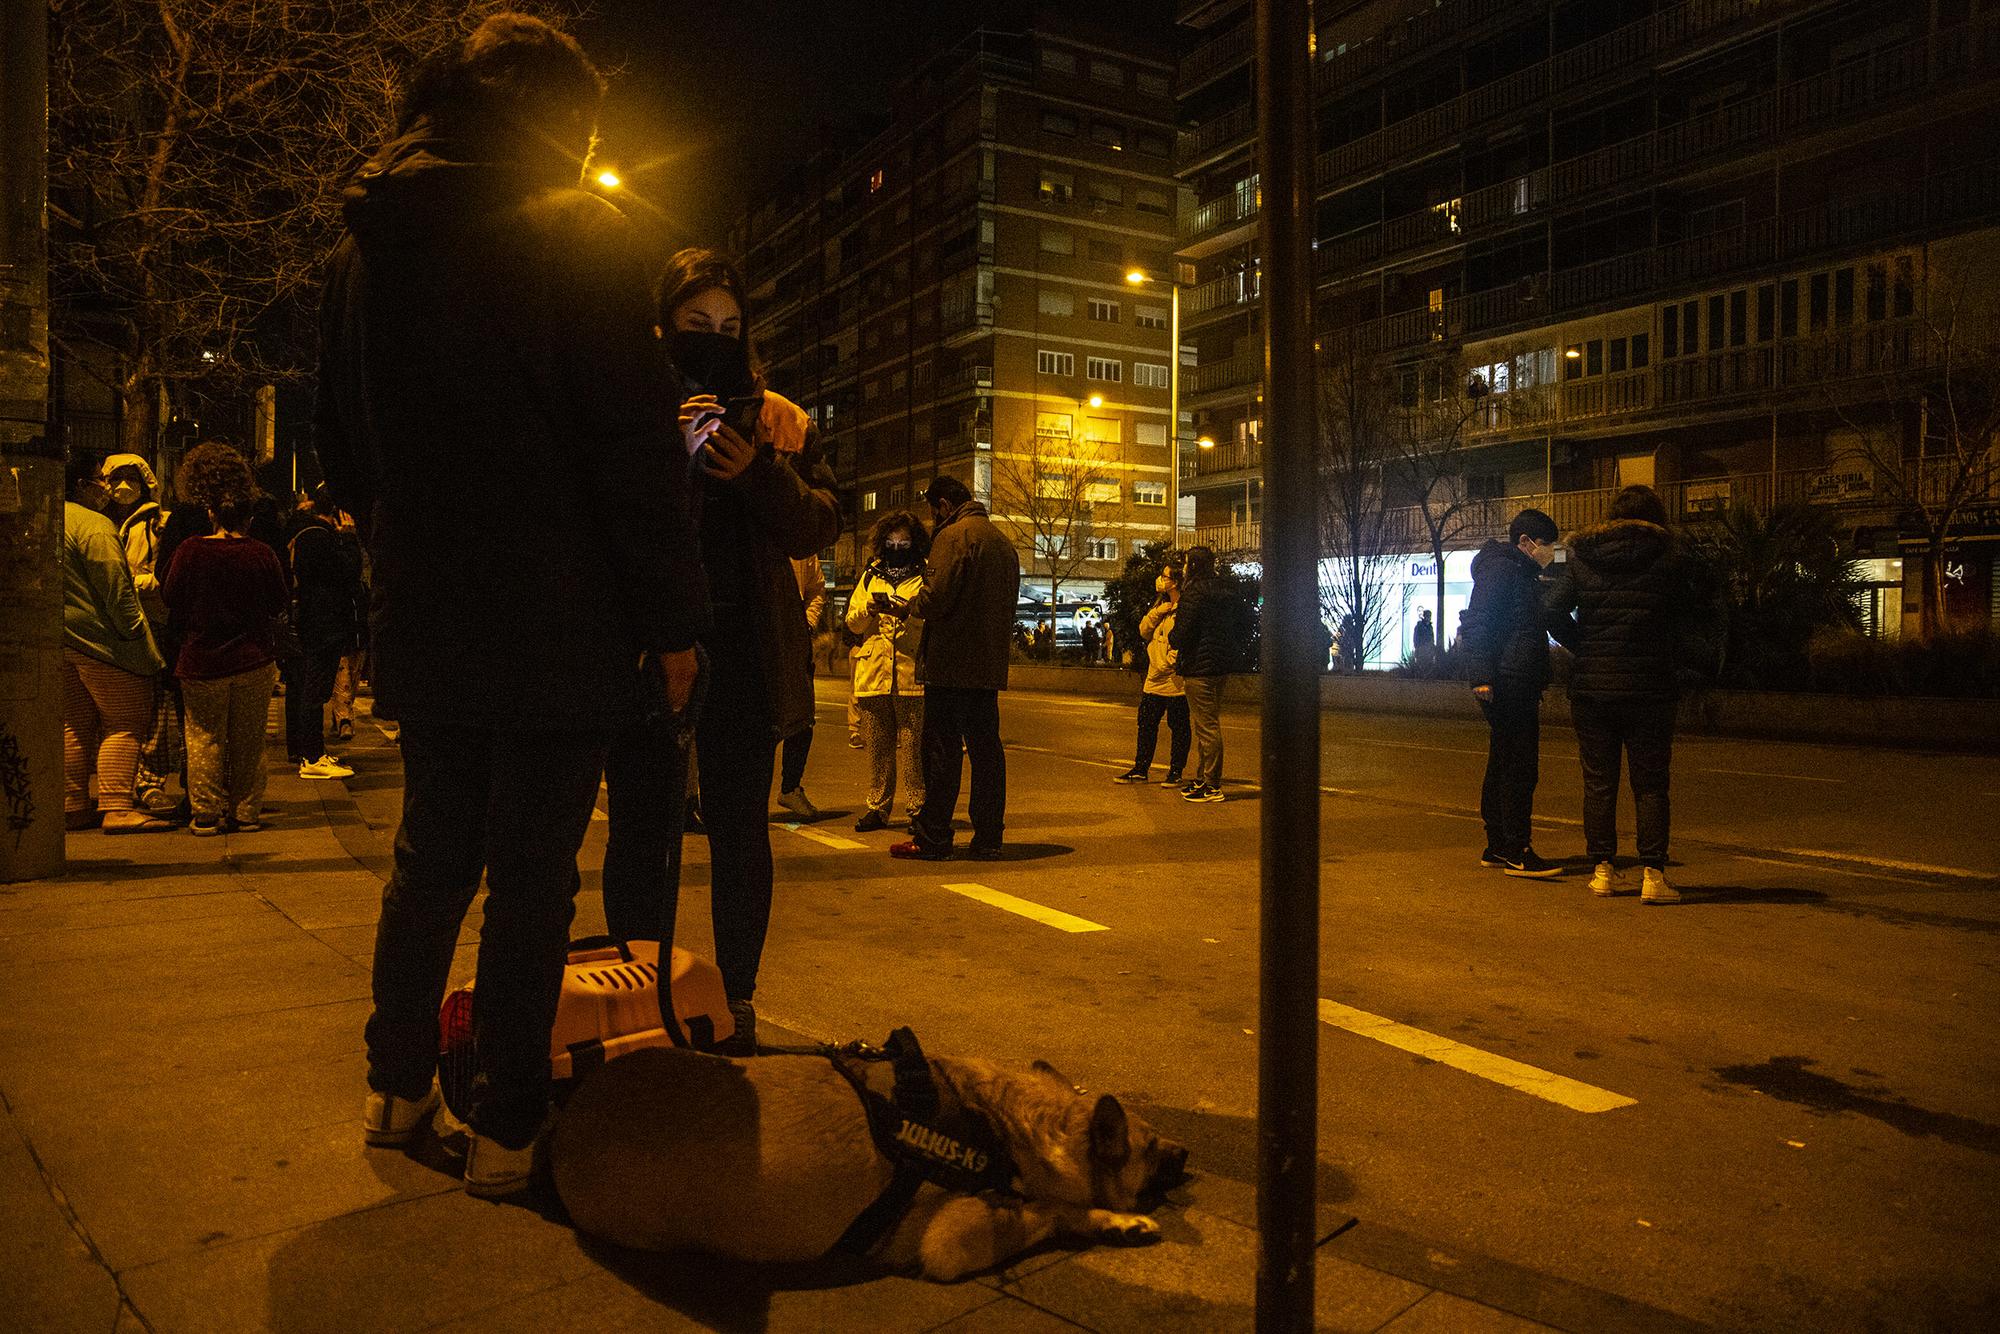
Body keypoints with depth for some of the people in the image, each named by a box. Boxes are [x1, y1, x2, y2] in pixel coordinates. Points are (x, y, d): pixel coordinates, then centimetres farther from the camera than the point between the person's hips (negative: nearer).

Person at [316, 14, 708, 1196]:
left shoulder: (367, 238, 12)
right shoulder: (580, 232, -9)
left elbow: (344, 445, 17)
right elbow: (636, 442, -14)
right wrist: (672, 618, -9)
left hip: (423, 621, 7)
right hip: (556, 627, -6)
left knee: (431, 857, 20)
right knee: (532, 877, 3)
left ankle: (398, 1087, 33)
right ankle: (506, 1125, 13)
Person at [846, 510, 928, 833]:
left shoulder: (924, 577, 8)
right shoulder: (870, 575, 18)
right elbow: (852, 622, 13)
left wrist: (908, 614, -19)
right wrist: (869, 609, -6)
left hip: (912, 673, -3)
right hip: (873, 672, 3)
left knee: (913, 745, -5)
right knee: (878, 745, 6)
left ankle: (918, 808, 2)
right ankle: (877, 807, 13)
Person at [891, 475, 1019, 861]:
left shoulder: (953, 535, -9)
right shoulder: (1004, 542, 17)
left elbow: (938, 597, -18)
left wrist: (906, 604, -1)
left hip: (951, 663, -8)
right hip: (990, 665, 8)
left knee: (942, 751, -2)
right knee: (986, 749, 9)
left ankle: (932, 838, 4)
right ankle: (988, 837, 12)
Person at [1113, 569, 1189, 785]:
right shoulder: (1161, 604, 15)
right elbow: (1144, 631, 12)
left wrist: (1170, 663, -20)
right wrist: (1156, 612, -2)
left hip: (1175, 680, -8)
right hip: (1154, 678, 8)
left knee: (1179, 727, 4)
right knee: (1146, 724, 12)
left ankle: (1175, 772, 13)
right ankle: (1140, 769, 21)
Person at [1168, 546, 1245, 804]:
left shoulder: (1194, 593, -13)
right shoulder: (1225, 593, 14)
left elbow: (1183, 632, -18)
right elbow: (1239, 629, 19)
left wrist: (1172, 638, 3)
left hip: (1200, 667, -9)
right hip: (1222, 667, 10)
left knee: (1206, 726, -6)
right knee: (1207, 724, 17)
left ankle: (1212, 785, -3)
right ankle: (1201, 778, 25)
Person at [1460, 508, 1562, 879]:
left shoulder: (1522, 573, 23)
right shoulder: (1499, 568, -8)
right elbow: (1477, 625, -17)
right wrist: (1481, 676, -24)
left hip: (1519, 685, 11)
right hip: (1508, 683, -11)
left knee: (1503, 766, 12)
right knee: (1519, 768, -11)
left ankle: (1497, 847, 18)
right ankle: (1516, 852, -9)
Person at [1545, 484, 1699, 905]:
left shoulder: (1582, 556, 2)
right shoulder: (1669, 557, -2)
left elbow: (1553, 610, -4)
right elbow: (1684, 614, 4)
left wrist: (1583, 647, 6)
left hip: (1592, 685, 2)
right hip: (1649, 686, -2)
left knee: (1599, 783, 8)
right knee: (1650, 784, 5)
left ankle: (1603, 870, 11)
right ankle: (1653, 874, 3)